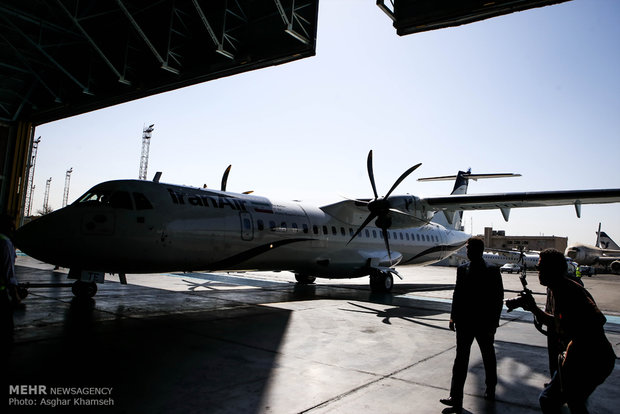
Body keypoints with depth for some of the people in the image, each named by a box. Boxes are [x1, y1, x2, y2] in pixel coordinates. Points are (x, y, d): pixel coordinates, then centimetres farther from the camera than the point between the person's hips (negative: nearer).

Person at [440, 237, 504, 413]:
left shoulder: (492, 271, -7)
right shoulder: (462, 269, 5)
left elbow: (498, 298, -7)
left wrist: (493, 323, -10)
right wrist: (453, 316, 5)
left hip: (484, 324, -3)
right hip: (464, 323, 3)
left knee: (489, 359, 18)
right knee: (460, 360, 1)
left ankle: (491, 390, 40)